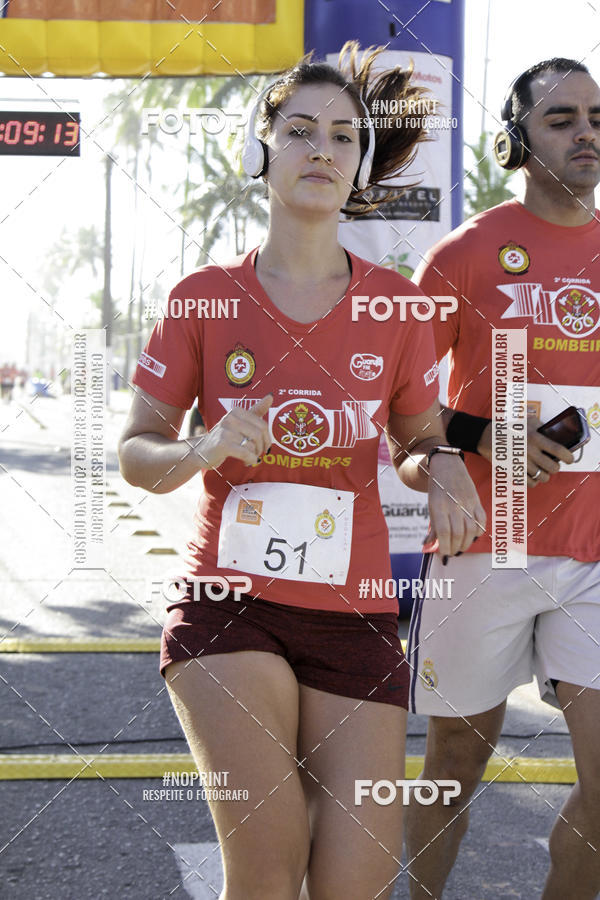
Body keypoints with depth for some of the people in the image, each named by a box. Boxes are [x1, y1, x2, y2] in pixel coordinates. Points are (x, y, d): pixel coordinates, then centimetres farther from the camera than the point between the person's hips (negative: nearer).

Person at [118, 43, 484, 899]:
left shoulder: (395, 304, 5)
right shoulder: (205, 297, 1)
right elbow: (135, 451, 5)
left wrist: (440, 466, -8)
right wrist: (204, 451, -17)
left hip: (353, 612, 2)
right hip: (227, 602, -2)